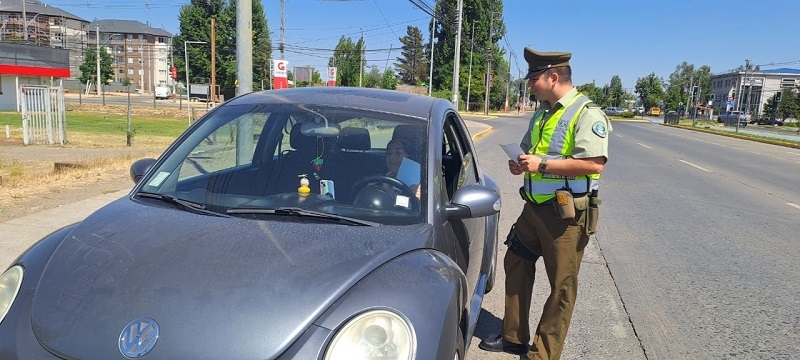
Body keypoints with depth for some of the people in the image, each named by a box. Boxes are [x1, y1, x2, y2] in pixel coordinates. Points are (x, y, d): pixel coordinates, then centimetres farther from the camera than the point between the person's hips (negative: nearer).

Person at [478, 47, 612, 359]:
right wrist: (521, 164, 2)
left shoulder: (587, 113, -14)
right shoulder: (542, 113, 13)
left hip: (566, 213, -9)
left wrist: (542, 164, -24)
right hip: (534, 207, 9)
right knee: (515, 266, 16)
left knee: (561, 286, 2)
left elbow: (595, 163, -25)